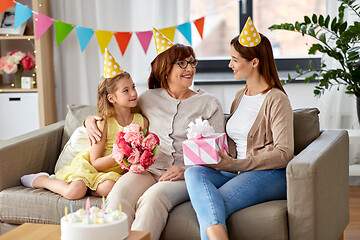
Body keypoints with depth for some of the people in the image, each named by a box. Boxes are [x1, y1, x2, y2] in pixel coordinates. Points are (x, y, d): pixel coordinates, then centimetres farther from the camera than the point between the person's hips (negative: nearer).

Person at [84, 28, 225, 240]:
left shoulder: (209, 104, 9)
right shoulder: (149, 99, 16)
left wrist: (186, 170, -12)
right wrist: (92, 119, 9)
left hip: (187, 176, -2)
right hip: (149, 169, 2)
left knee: (153, 197, -36)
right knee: (120, 193, -32)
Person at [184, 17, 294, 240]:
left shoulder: (276, 100, -5)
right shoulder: (240, 96, 21)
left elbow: (283, 153, -13)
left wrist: (235, 165, -19)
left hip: (269, 174, -7)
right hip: (236, 171, 7)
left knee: (215, 205, -31)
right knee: (194, 172, -26)